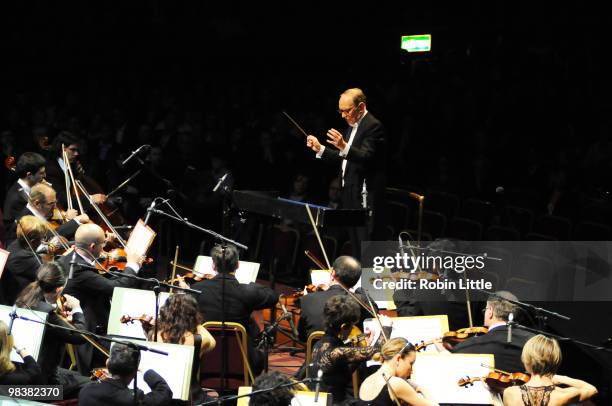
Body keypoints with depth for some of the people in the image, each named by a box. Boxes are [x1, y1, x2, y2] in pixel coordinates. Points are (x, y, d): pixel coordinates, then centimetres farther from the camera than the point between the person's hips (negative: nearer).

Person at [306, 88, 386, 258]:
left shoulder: (373, 126, -12)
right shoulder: (353, 126, 17)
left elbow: (366, 157, -25)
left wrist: (344, 147, -39)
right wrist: (320, 149, 13)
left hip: (366, 195, -10)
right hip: (351, 193, 10)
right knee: (355, 245, 11)